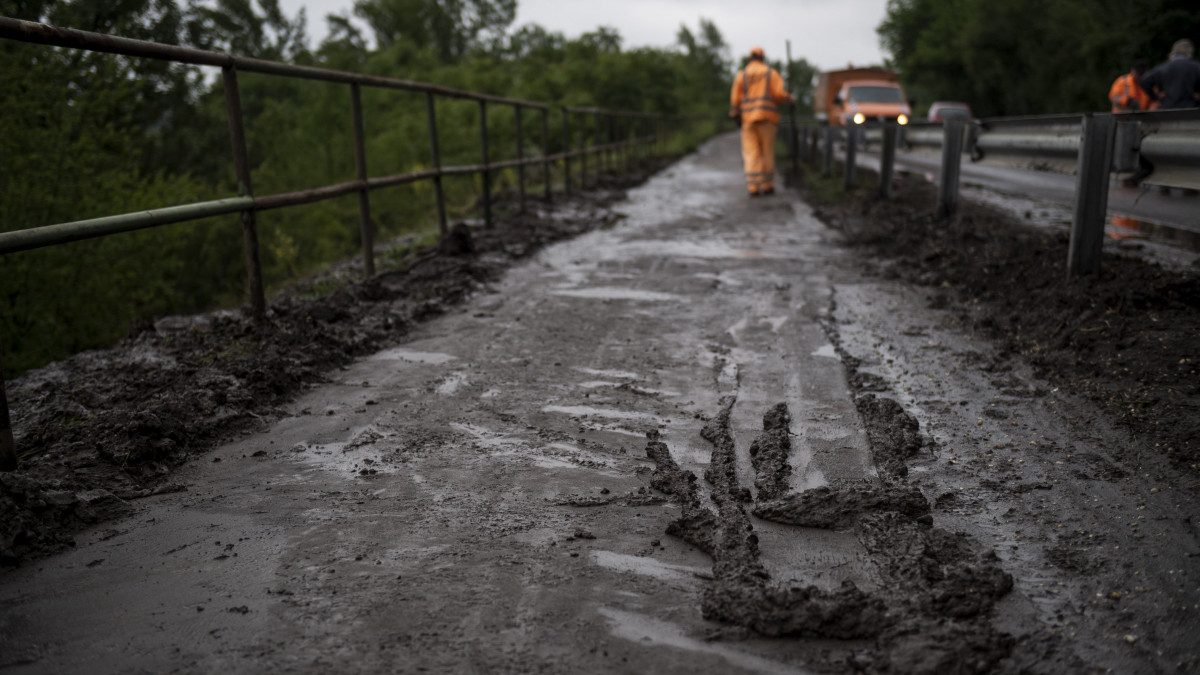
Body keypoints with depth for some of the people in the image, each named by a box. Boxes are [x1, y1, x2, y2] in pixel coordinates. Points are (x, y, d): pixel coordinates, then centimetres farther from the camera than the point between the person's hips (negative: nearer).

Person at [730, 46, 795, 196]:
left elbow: (735, 97, 1)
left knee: (751, 152, -2)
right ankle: (767, 185, 8)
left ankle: (753, 187, -10)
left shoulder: (741, 74, 8)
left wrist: (735, 114, 8)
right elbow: (779, 94, -5)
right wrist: (789, 99, 14)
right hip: (767, 116, 0)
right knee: (767, 151, 7)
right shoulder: (772, 73, 6)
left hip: (748, 117, 1)